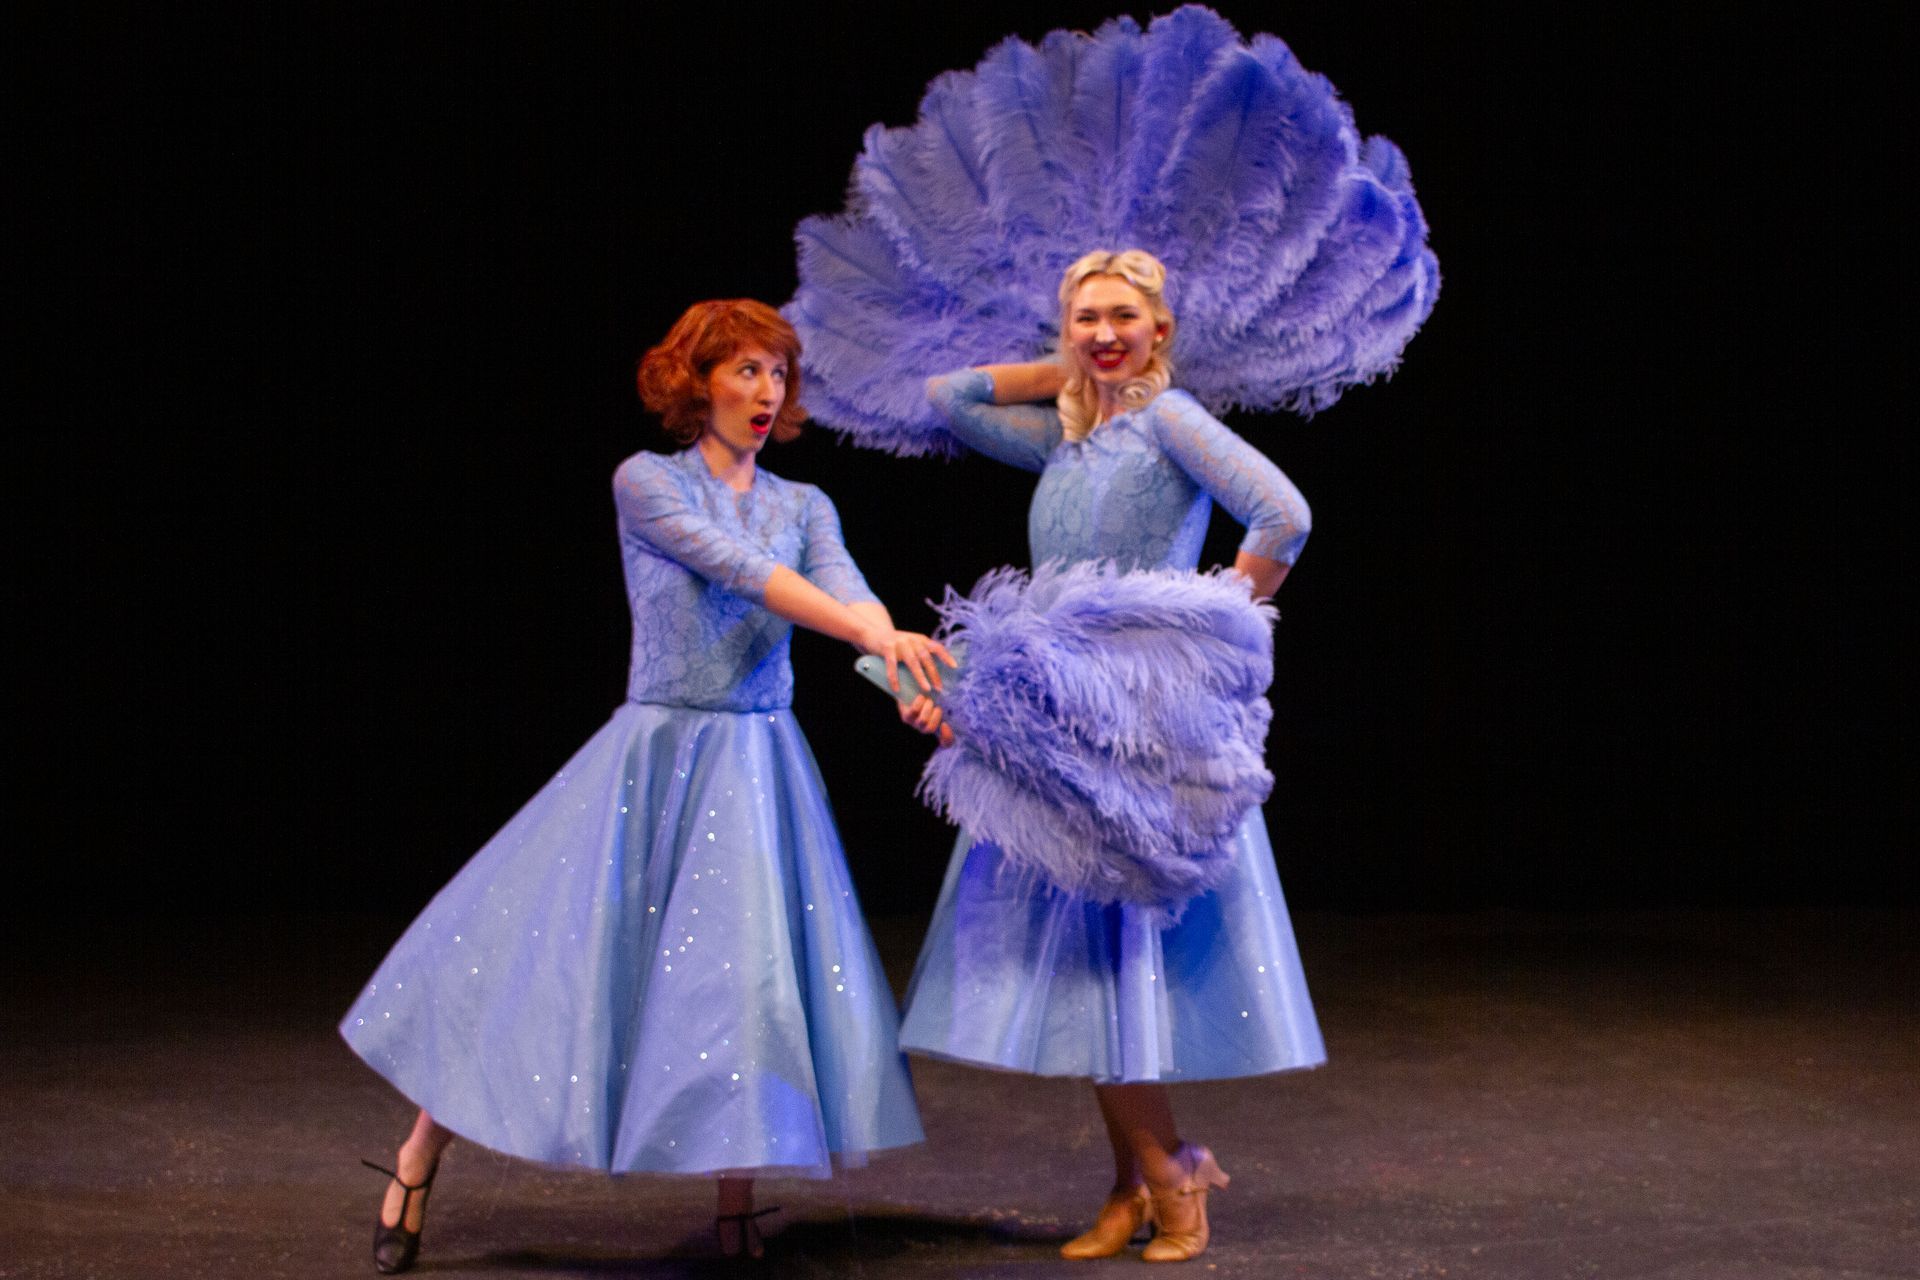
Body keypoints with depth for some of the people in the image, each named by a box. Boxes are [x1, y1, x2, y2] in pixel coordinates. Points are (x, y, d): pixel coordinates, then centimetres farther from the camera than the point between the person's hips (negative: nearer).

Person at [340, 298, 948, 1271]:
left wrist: (899, 655, -33)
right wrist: (869, 634, -29)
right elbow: (735, 568, -17)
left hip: (757, 767, 3)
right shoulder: (645, 483, -3)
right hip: (654, 755, -3)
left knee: (749, 970, -4)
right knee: (541, 947, -2)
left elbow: (844, 588, -10)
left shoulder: (804, 507, 9)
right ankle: (416, 1164, 13)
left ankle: (736, 1200, 10)